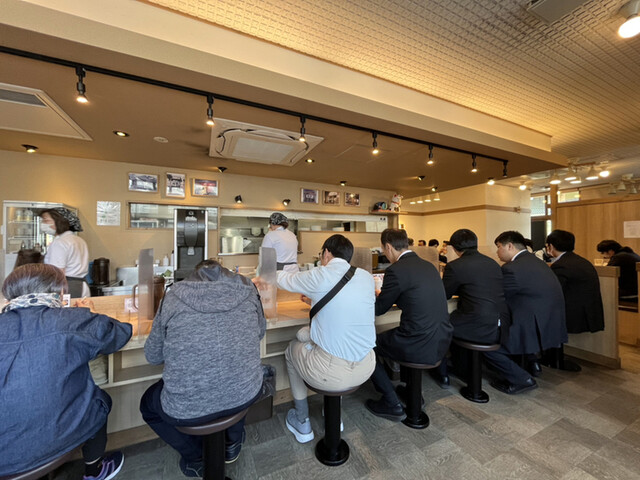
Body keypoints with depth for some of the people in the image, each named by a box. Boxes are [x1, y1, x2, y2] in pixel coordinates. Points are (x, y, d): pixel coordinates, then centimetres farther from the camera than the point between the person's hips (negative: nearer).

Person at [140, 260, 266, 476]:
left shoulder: (174, 297, -7)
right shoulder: (246, 289, -4)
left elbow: (152, 356, 5)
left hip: (188, 409, -2)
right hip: (245, 395, 3)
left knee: (147, 405, 32)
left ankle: (196, 459, 35)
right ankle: (233, 441, 43)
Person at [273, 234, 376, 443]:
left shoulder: (319, 277, -14)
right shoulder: (366, 277, -1)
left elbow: (283, 280, 4)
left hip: (331, 374, -5)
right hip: (365, 370, 5)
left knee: (292, 348, 24)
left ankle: (302, 424, 38)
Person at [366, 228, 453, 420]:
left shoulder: (396, 270, -17)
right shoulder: (428, 265, 7)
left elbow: (379, 309, -6)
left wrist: (376, 296, 15)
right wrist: (385, 295, 29)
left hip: (420, 346, -8)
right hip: (442, 342, 8)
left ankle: (392, 404, 18)